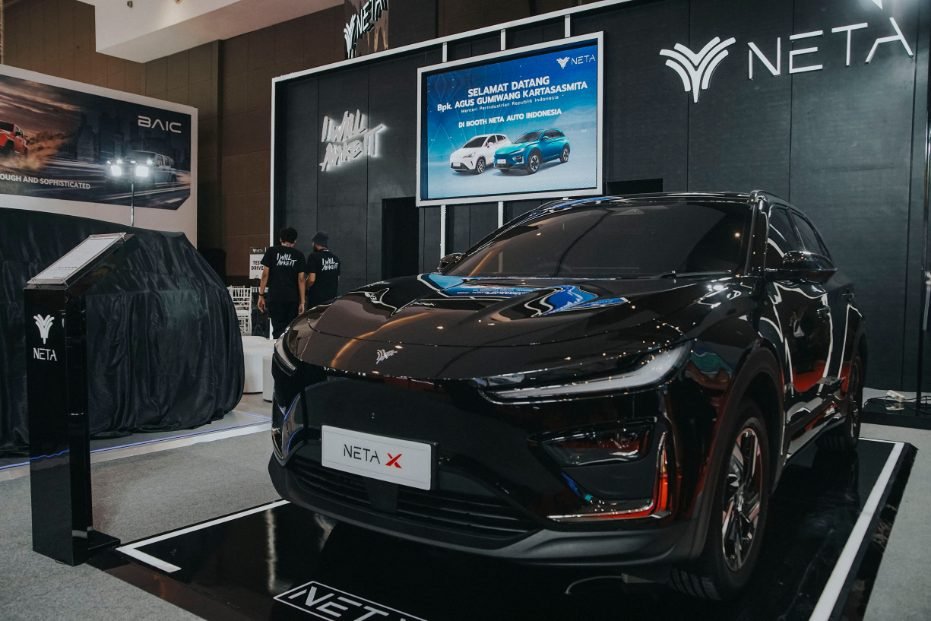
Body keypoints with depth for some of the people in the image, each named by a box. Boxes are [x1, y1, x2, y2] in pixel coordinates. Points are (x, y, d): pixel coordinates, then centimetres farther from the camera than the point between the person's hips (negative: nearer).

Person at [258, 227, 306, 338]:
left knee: (278, 329, -1)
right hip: (293, 298, 1)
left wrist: (261, 295, 4)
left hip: (275, 297, -1)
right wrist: (302, 301, 4)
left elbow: (265, 274, 0)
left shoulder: (272, 251, 4)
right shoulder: (299, 255, 6)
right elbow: (301, 279, 2)